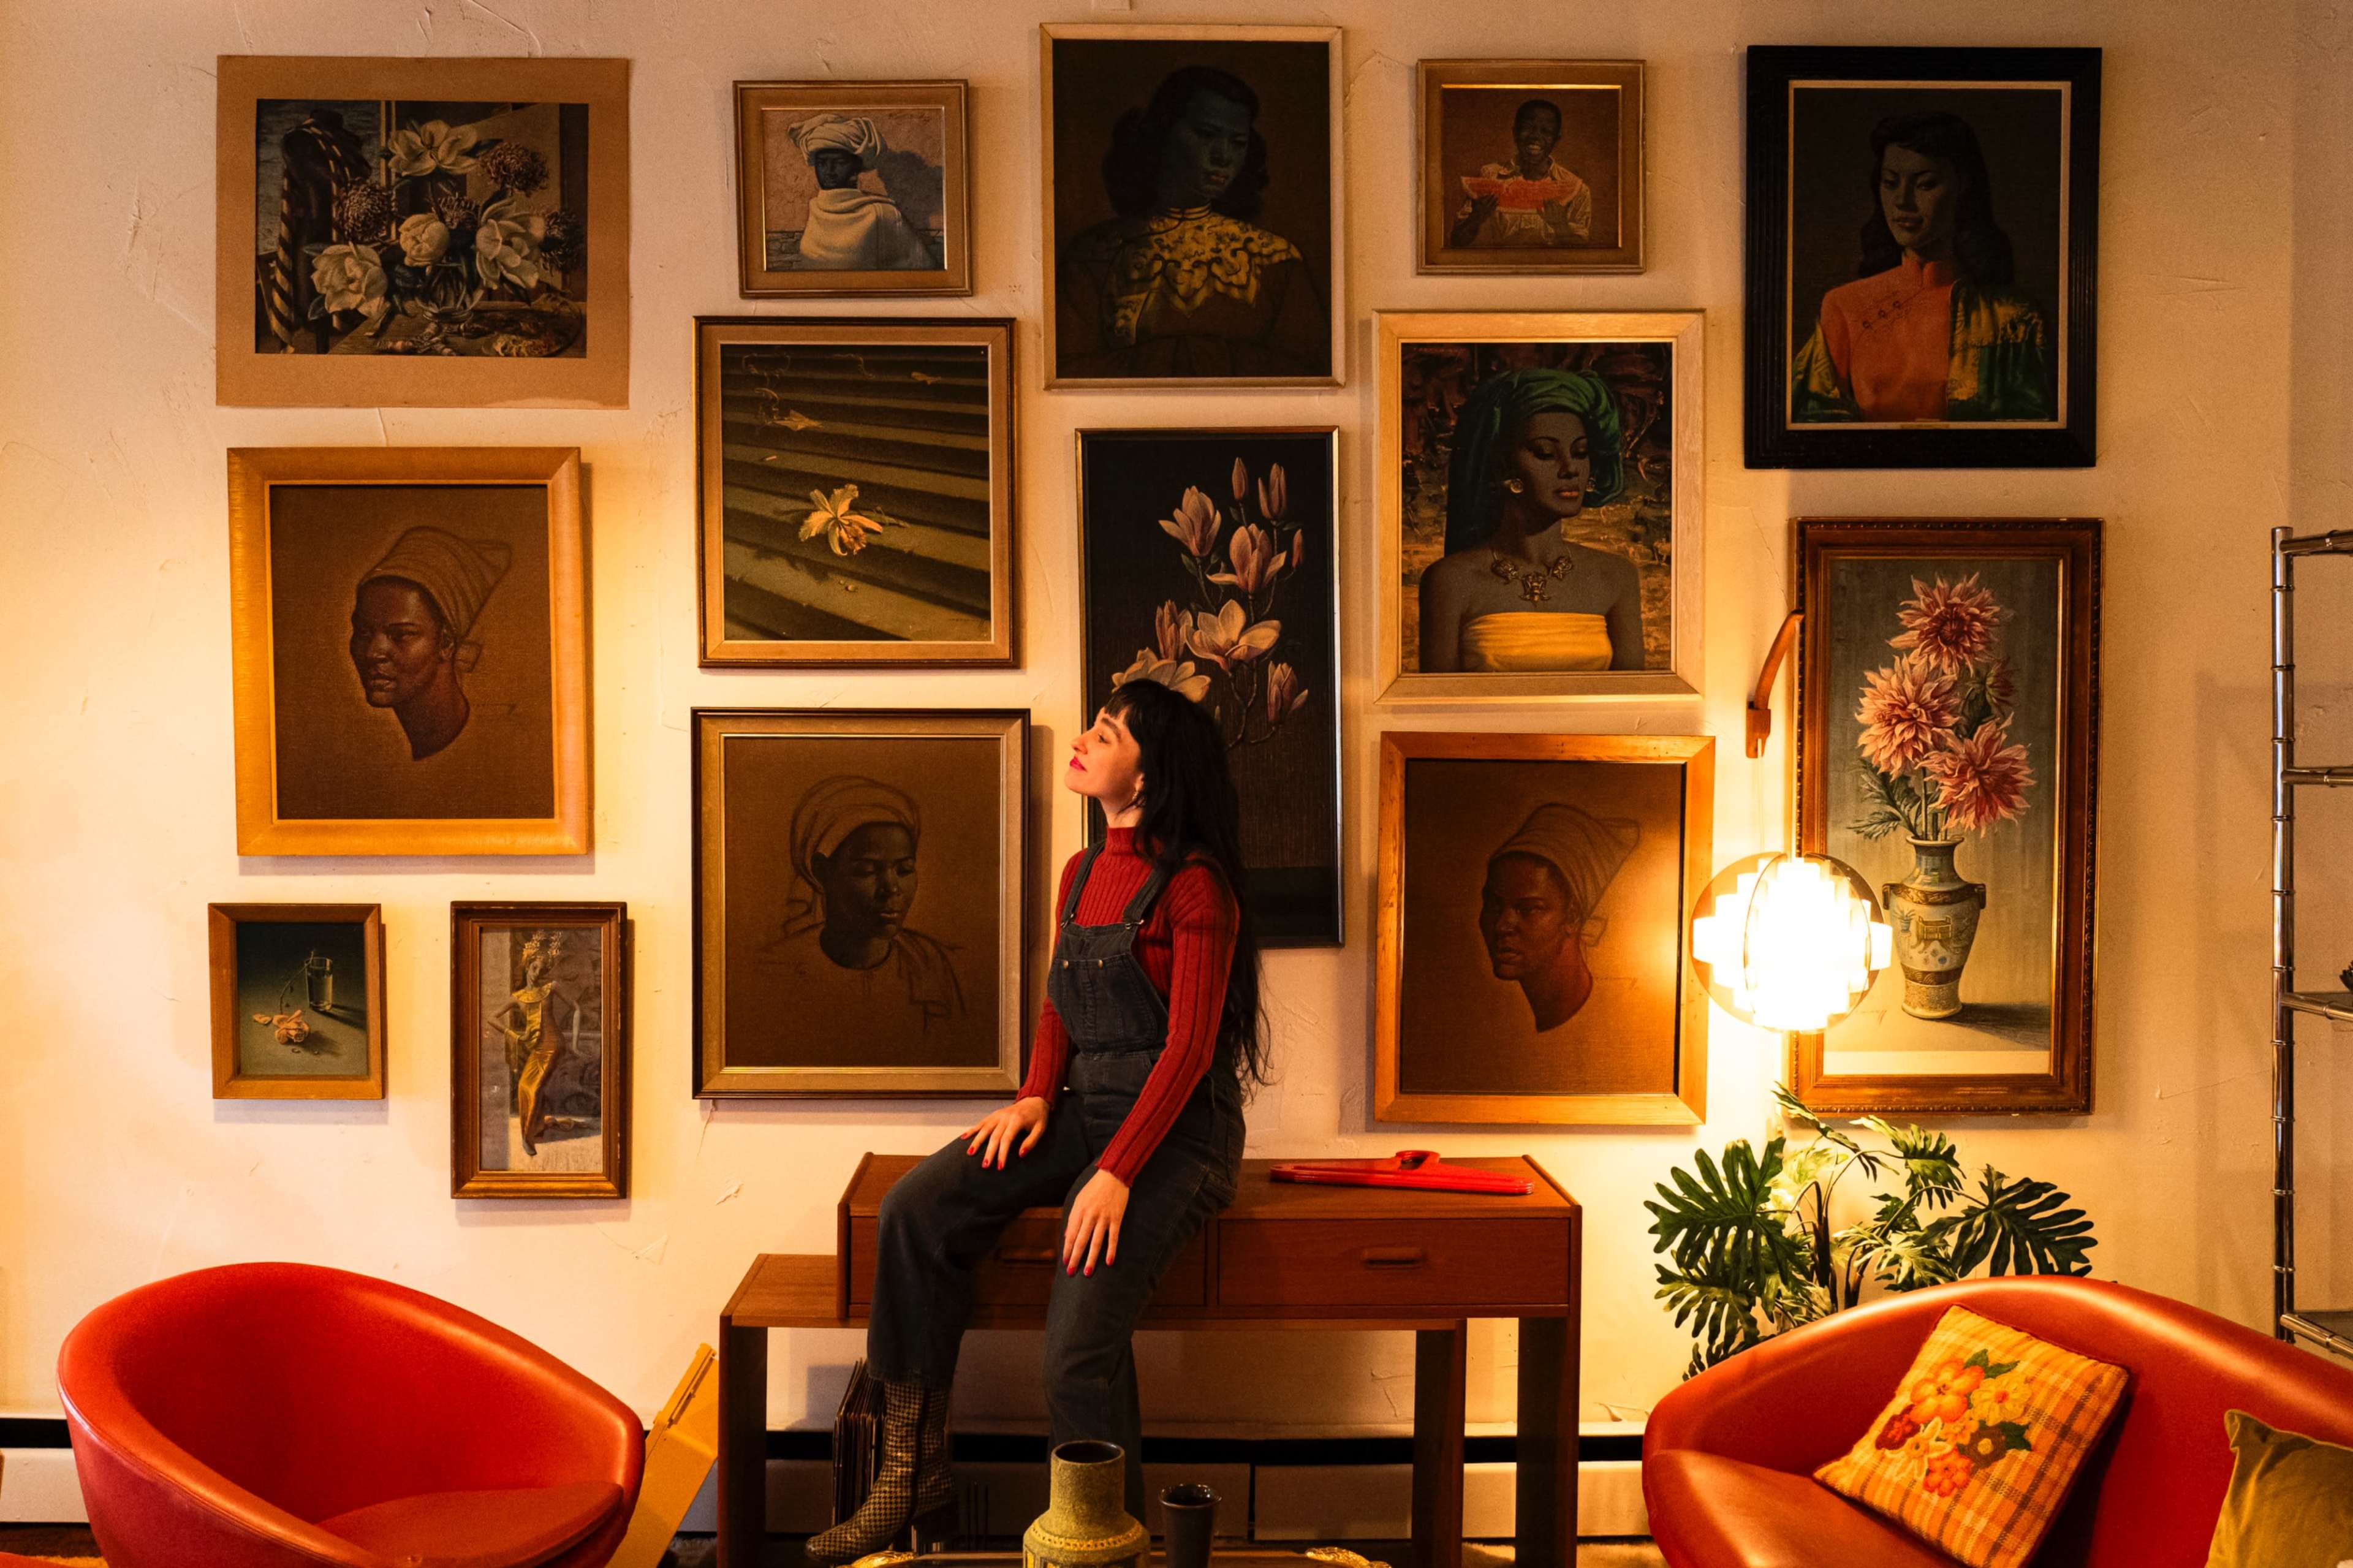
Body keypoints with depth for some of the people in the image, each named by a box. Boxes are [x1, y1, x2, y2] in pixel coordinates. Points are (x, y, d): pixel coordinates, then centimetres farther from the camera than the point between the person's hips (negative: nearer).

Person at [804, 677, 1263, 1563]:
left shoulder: (1194, 886, -11)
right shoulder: (1081, 874, 13)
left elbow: (1189, 1047, -16)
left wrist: (1116, 1173, -23)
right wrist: (1036, 1098, -1)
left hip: (1173, 1127, -7)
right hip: (1081, 1110, 7)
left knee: (1080, 1340, -25)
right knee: (916, 1208, -14)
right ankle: (914, 1472, -5)